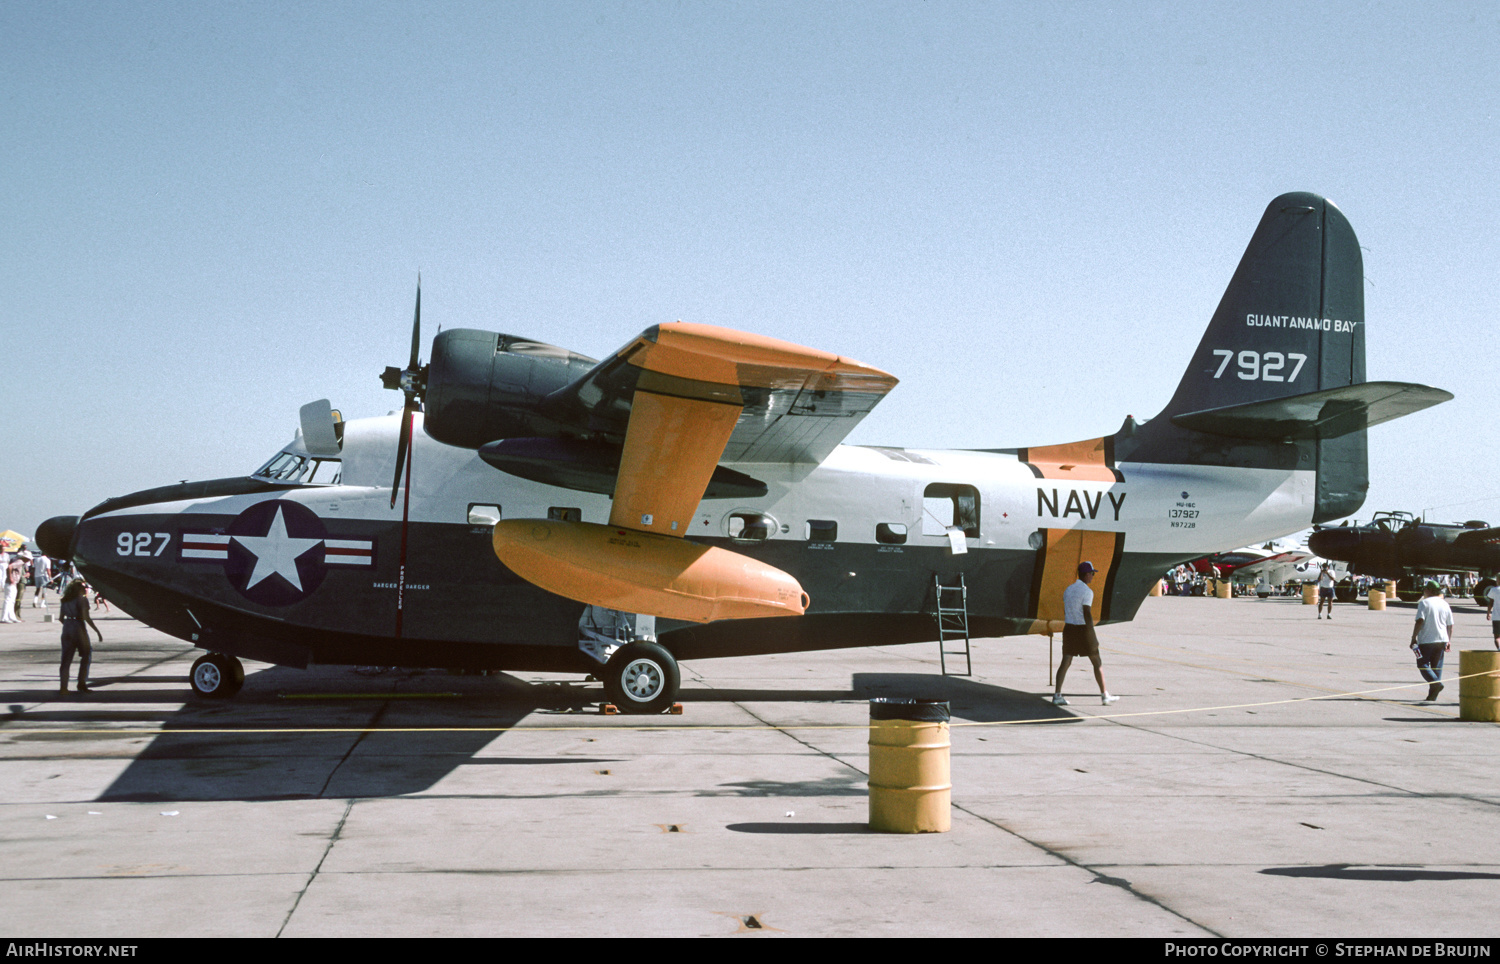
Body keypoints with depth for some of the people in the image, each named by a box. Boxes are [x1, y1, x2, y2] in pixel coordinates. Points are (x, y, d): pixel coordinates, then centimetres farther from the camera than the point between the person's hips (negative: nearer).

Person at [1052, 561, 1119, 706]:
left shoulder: (1068, 589, 10)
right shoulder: (1086, 591, -13)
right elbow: (1087, 614, -19)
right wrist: (1093, 637, -18)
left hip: (1069, 629, 6)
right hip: (1083, 629, -6)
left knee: (1065, 662, 3)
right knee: (1097, 663, 7)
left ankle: (1057, 695, -6)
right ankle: (1104, 695, 13)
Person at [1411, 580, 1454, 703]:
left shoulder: (1424, 603, -7)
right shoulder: (1445, 604, 11)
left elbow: (1420, 621, -17)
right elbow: (1450, 625, 12)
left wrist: (1414, 637, -12)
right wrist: (1449, 641, 19)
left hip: (1426, 640, -6)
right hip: (1441, 640, 6)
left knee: (1422, 664, 2)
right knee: (1436, 666, 10)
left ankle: (1436, 683, -21)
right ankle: (1432, 696, 9)